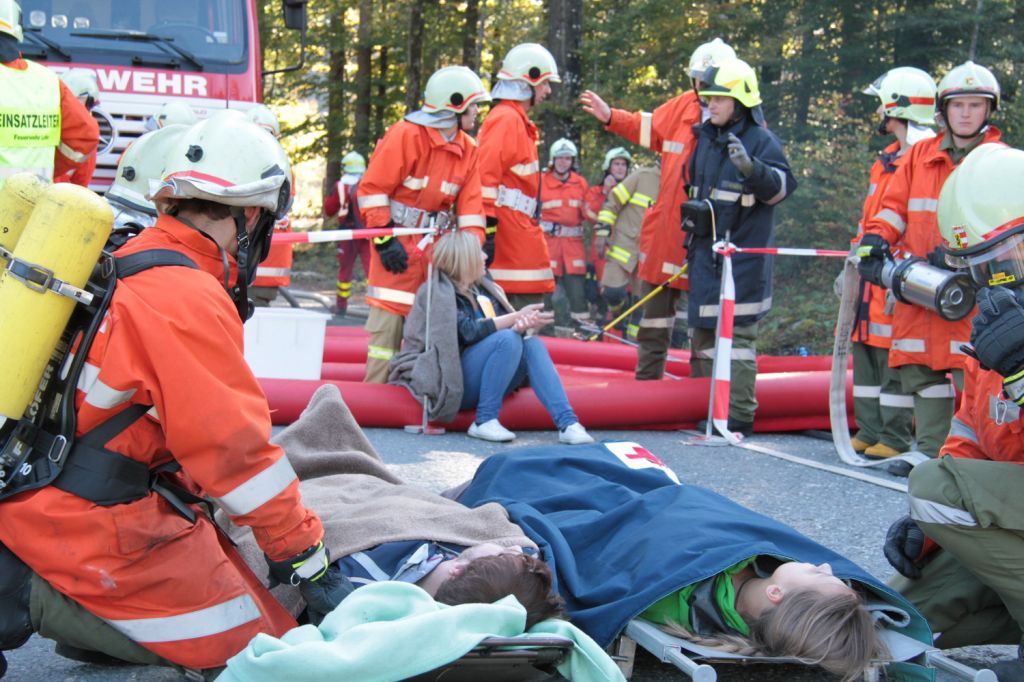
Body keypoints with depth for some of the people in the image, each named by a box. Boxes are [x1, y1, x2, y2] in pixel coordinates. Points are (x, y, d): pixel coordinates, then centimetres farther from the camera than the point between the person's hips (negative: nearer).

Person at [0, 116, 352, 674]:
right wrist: (310, 564, -12)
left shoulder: (124, 261, 11)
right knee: (246, 643, -5)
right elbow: (234, 447, -20)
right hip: (92, 530, -10)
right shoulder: (188, 298, -19)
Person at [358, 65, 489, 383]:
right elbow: (372, 188, -13)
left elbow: (470, 205, 8)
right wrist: (384, 240, -16)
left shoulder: (467, 148, 8)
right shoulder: (406, 134, -13)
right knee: (390, 318, -7)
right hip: (399, 243, -7)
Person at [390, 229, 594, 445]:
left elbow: (513, 326, 5)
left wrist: (523, 324, -19)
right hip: (453, 384, -7)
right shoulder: (438, 293, -7)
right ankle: (484, 421, -22)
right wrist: (517, 317, -16)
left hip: (485, 384, 7)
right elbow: (469, 332, -19)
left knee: (532, 344, -16)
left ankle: (567, 424, -27)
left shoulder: (484, 288, 14)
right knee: (508, 339, -25)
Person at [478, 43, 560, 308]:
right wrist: (488, 230, -24)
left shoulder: (518, 120, 21)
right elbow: (485, 176, -20)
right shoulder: (505, 119, -11)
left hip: (520, 233, 10)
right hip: (506, 234, -10)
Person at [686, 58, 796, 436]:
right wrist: (692, 210, 13)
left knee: (738, 332, -6)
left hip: (744, 253, -7)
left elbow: (782, 185, -20)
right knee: (703, 329, 12)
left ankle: (739, 416, -3)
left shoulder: (761, 140, -8)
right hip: (705, 250, 8)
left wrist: (751, 167, -34)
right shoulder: (706, 137, 13)